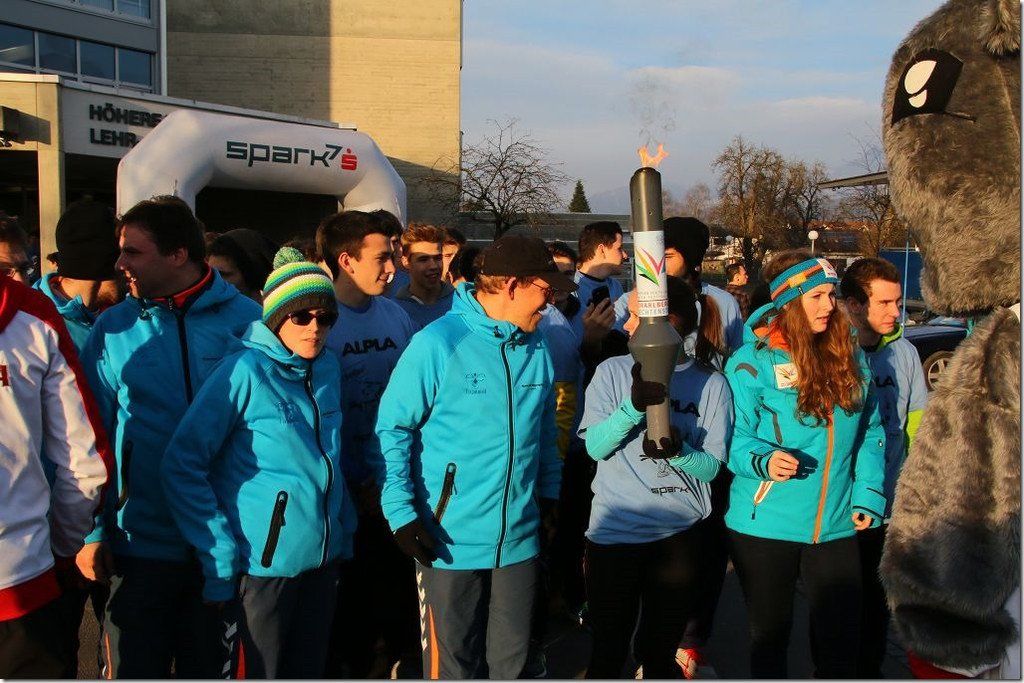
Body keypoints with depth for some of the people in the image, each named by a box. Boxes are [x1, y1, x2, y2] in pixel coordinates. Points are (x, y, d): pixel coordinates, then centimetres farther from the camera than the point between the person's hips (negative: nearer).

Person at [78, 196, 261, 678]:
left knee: (210, 668, 17)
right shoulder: (113, 329, -1)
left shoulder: (245, 320, -4)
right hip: (139, 543, 1)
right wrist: (92, 532, -5)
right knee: (134, 669, 13)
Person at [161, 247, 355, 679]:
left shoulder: (327, 369, 6)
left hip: (323, 558, 6)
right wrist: (220, 555, -16)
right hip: (263, 561, -6)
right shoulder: (246, 371, -14)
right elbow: (181, 466, -15)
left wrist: (344, 530, 14)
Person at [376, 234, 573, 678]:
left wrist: (549, 492, 14)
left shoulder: (537, 350, 5)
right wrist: (401, 512, -16)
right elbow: (392, 428, -12)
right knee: (453, 662, 12)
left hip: (519, 538, 5)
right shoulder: (438, 343, -14)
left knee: (510, 658, 19)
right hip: (450, 540, -5)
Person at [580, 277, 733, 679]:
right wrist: (634, 405, -29)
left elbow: (712, 466, -4)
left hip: (681, 536, 1)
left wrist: (678, 450, -25)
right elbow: (595, 446, -12)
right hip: (613, 532, 0)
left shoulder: (711, 384, -1)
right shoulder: (613, 372, -2)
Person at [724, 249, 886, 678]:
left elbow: (870, 432, 10)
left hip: (836, 526, 4)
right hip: (764, 526, -3)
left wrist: (867, 497, 1)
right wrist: (763, 461, -29)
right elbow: (734, 436, -9)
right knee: (770, 635, 13)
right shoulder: (753, 361, -9)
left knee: (841, 643, 8)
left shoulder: (850, 357, 6)